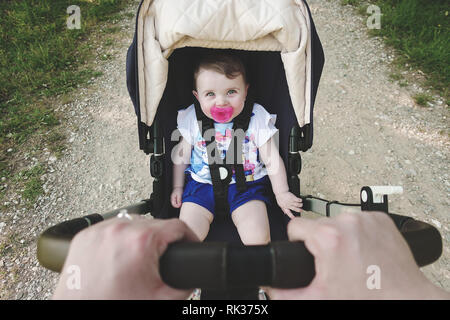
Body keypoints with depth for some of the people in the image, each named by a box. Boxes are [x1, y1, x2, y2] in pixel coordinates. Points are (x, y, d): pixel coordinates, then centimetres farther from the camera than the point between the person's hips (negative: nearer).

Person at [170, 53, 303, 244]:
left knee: (258, 238, -18)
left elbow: (272, 159, -1)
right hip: (202, 185, 2)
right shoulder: (192, 119, -4)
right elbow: (181, 155, 9)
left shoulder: (257, 119, -8)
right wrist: (177, 187, 12)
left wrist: (281, 194, 0)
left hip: (246, 186, -1)